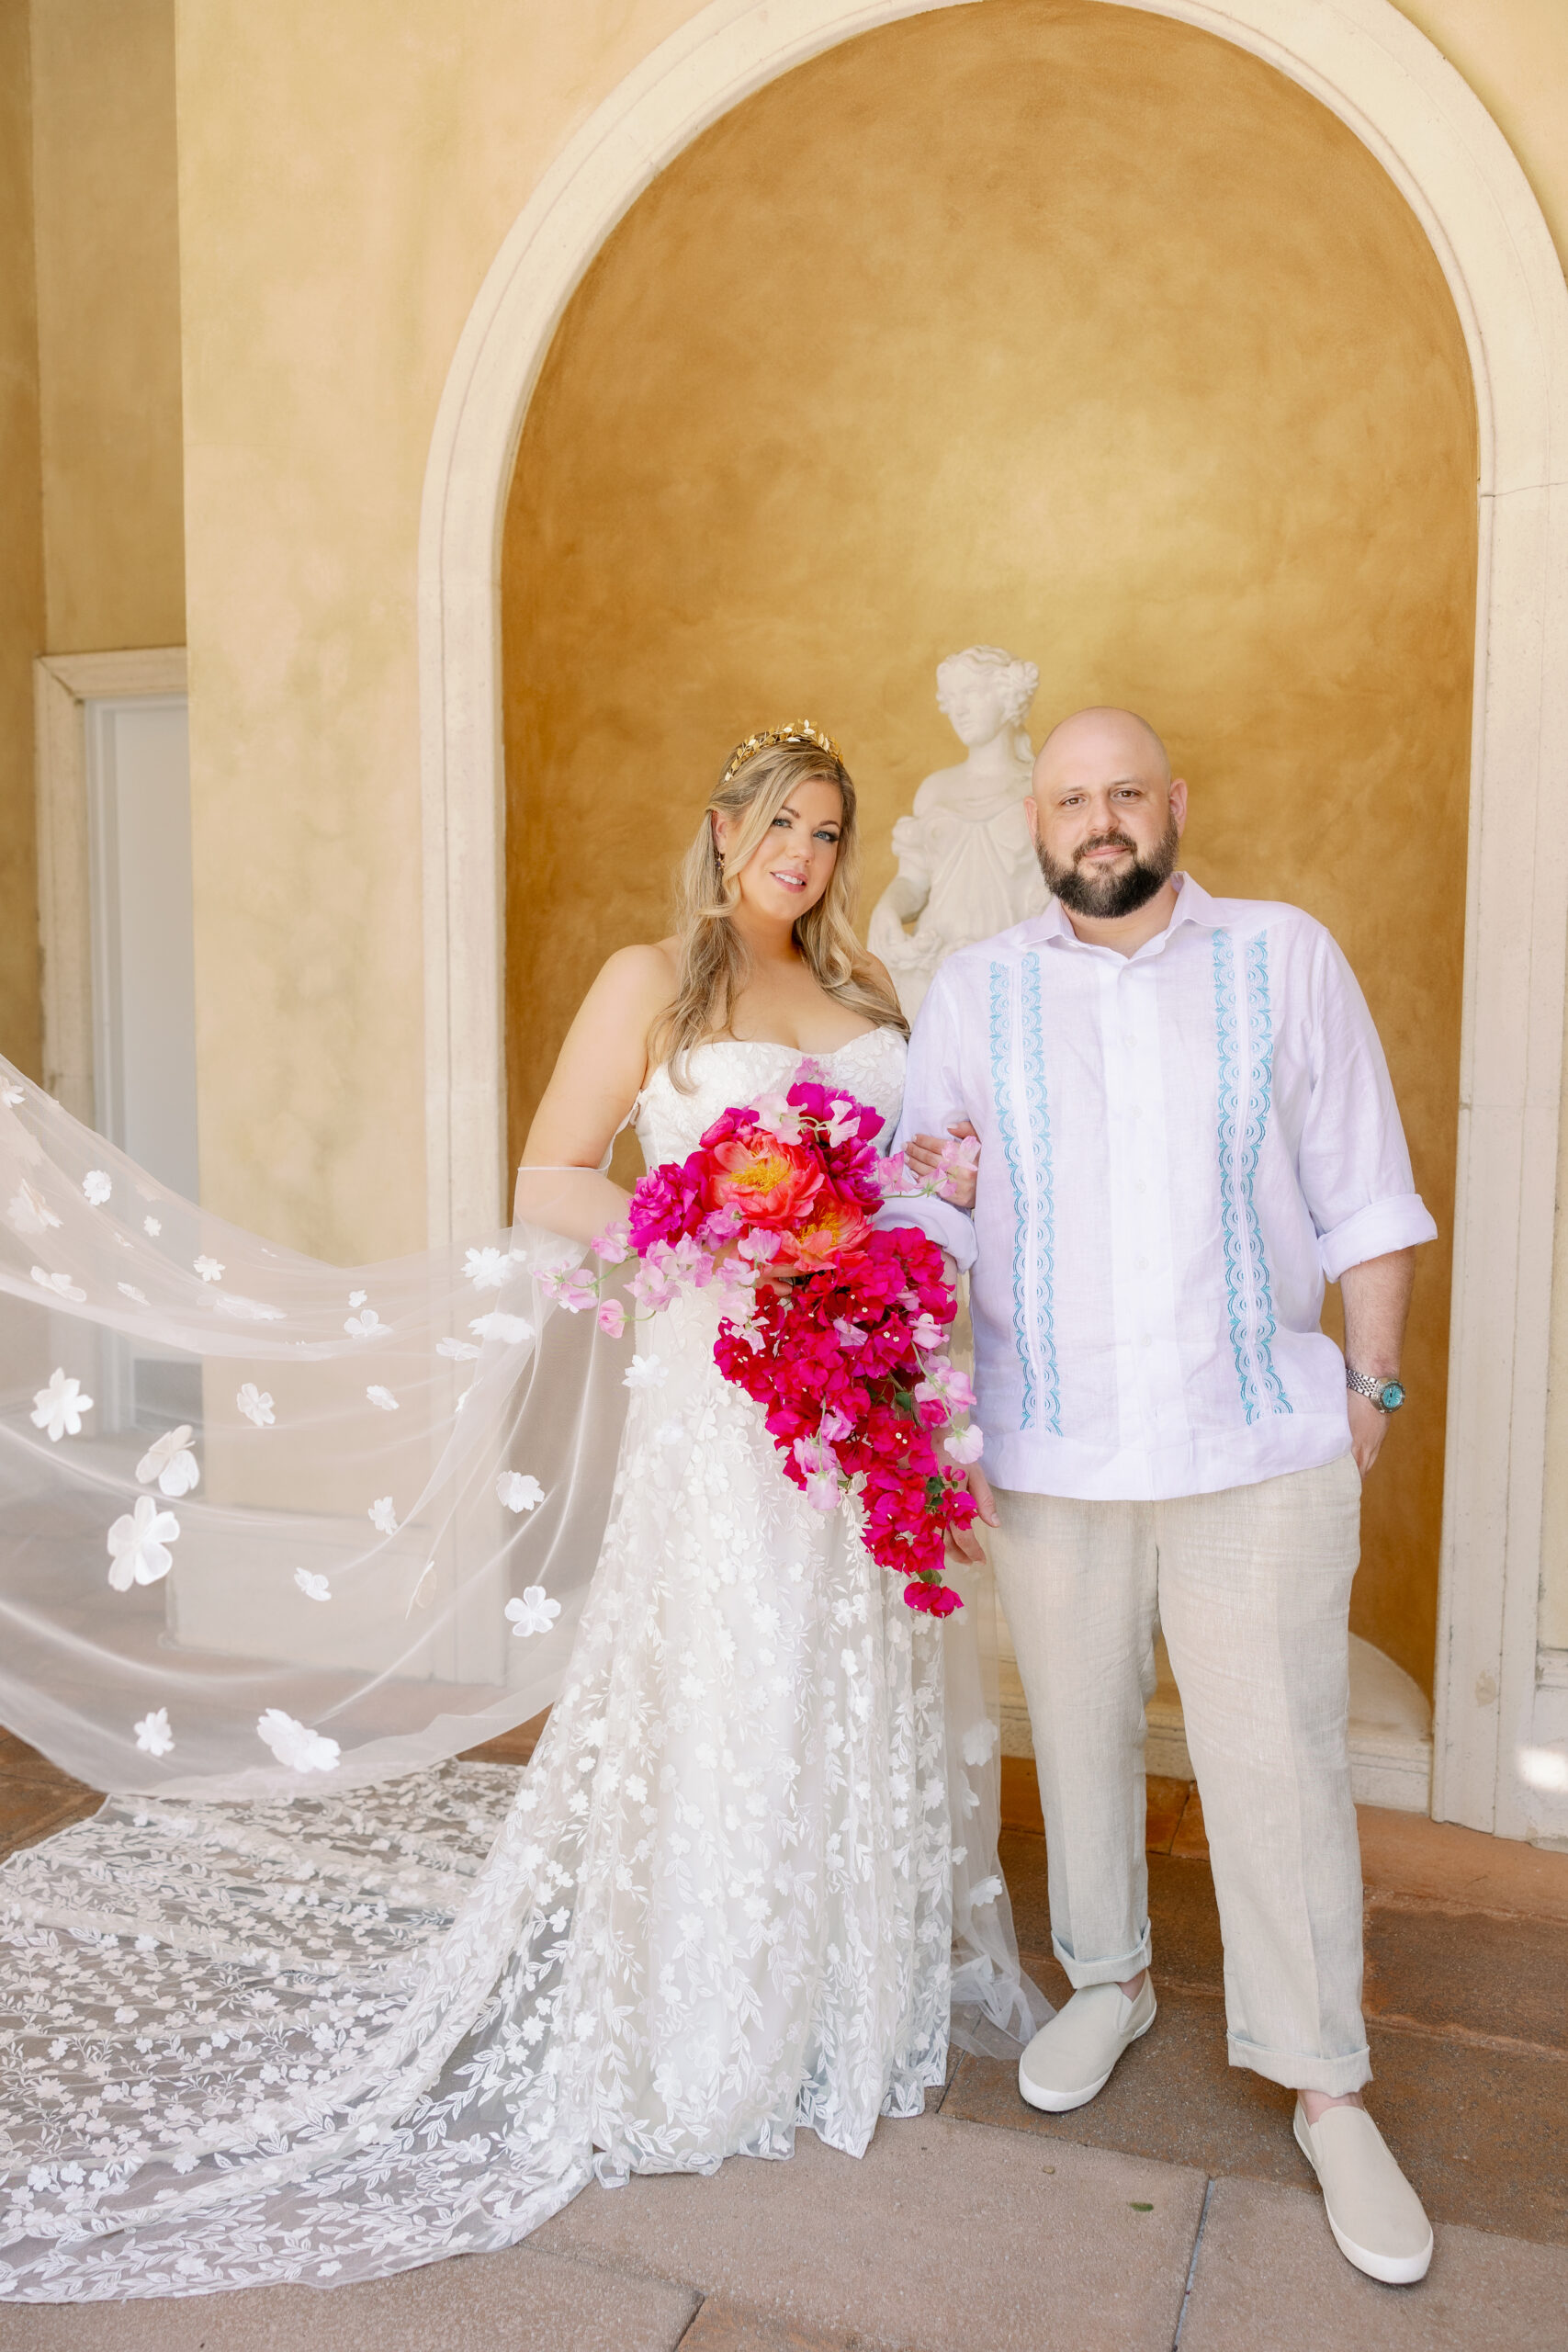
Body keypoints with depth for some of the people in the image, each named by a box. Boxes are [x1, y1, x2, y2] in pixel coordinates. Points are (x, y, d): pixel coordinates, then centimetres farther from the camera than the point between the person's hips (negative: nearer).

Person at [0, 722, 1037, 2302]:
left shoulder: (862, 992, 15)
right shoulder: (650, 981, -1)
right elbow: (546, 1187, -4)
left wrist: (941, 1184, 4)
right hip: (722, 1384, -5)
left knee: (871, 1686, 12)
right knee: (723, 1686, 2)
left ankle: (866, 1983, 32)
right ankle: (707, 2026, 20)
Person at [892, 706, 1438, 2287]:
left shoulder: (1289, 960, 1)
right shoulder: (974, 992, 3)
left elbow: (1363, 1200, 4)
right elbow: (925, 1223, 2)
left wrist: (1372, 1385, 2)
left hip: (1263, 1447, -1)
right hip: (1048, 1455, 2)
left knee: (1279, 1769, 4)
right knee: (1078, 1737, 15)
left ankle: (1328, 2094, 22)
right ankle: (1108, 1981, 39)